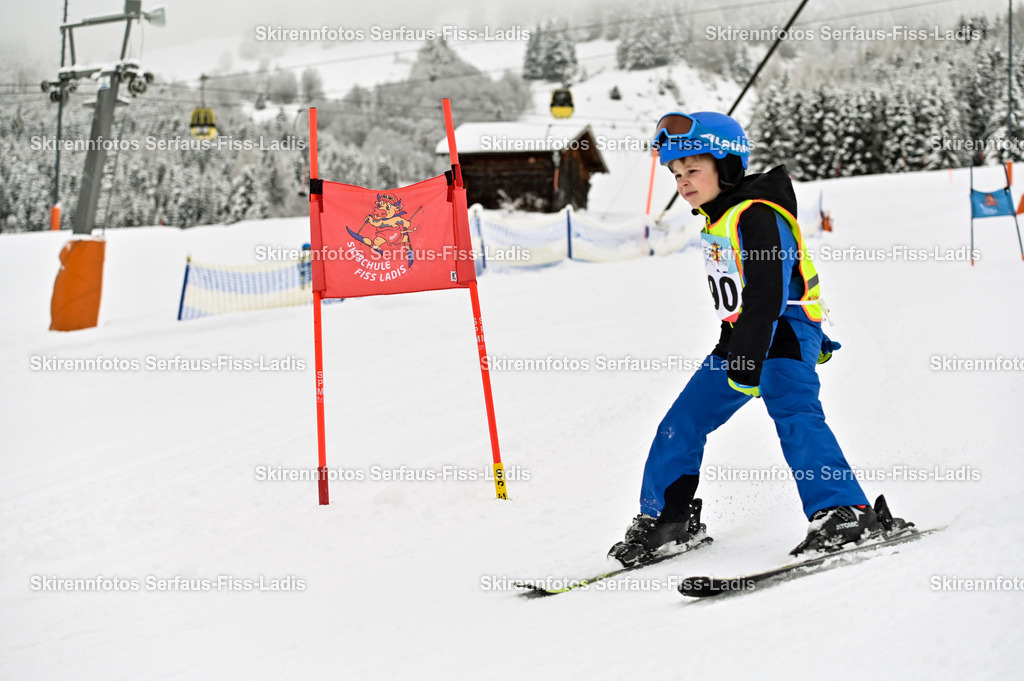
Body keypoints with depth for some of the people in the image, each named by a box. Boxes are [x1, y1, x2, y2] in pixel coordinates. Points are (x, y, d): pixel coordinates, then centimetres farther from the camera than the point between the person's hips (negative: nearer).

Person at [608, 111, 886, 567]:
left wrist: (748, 364, -31)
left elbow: (767, 296, -25)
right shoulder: (717, 221, 12)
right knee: (681, 423, 8)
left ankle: (844, 513, -33)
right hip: (741, 339, 9)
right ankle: (663, 518, 20)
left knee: (793, 414, -29)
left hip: (783, 333, -9)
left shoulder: (758, 217, -17)